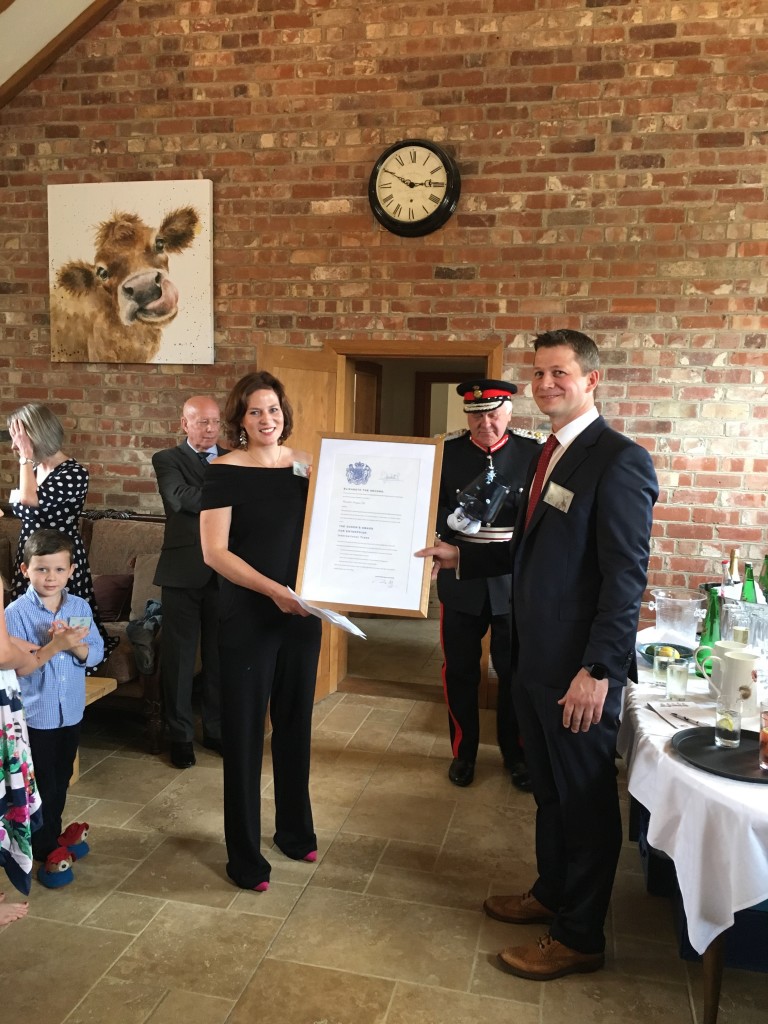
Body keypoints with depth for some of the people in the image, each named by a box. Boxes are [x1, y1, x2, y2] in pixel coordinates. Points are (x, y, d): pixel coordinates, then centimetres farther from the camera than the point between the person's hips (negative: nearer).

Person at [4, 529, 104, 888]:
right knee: (42, 785, 8)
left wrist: (75, 644, -22)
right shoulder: (16, 612, -15)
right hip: (35, 714, -4)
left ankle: (52, 834, 41)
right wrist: (54, 645, -30)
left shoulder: (80, 607, -3)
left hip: (70, 710, 4)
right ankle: (45, 849, 25)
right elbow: (16, 666, -19)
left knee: (61, 779, 20)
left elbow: (96, 653, -3)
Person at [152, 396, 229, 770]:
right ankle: (180, 735, 21)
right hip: (183, 571, -2)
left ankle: (216, 729, 26)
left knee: (220, 655, 10)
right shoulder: (167, 460, 2)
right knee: (179, 656, 6)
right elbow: (182, 498, -17)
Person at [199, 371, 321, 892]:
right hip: (247, 618, -4)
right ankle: (245, 854, 23)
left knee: (295, 724, 16)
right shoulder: (225, 472, -8)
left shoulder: (307, 464, 4)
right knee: (244, 734, 6)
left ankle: (295, 829, 36)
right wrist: (272, 589, -22)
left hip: (302, 614, 4)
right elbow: (214, 551, -14)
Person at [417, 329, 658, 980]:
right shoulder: (550, 454, 11)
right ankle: (551, 893, 43)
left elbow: (626, 575, -21)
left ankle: (580, 937, 27)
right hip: (534, 657, 9)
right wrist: (462, 556, 10)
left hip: (579, 668, -8)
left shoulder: (619, 460, -17)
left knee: (585, 798, 9)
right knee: (549, 789, 23)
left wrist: (599, 669, -23)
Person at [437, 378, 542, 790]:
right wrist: (452, 522, -22)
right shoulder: (447, 451, -1)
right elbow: (433, 510, -1)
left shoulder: (533, 450, -3)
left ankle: (515, 753, 31)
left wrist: (510, 498, -24)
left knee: (515, 670, 10)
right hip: (461, 576, 1)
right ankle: (463, 752, 31)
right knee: (460, 670, 11)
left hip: (514, 579, -1)